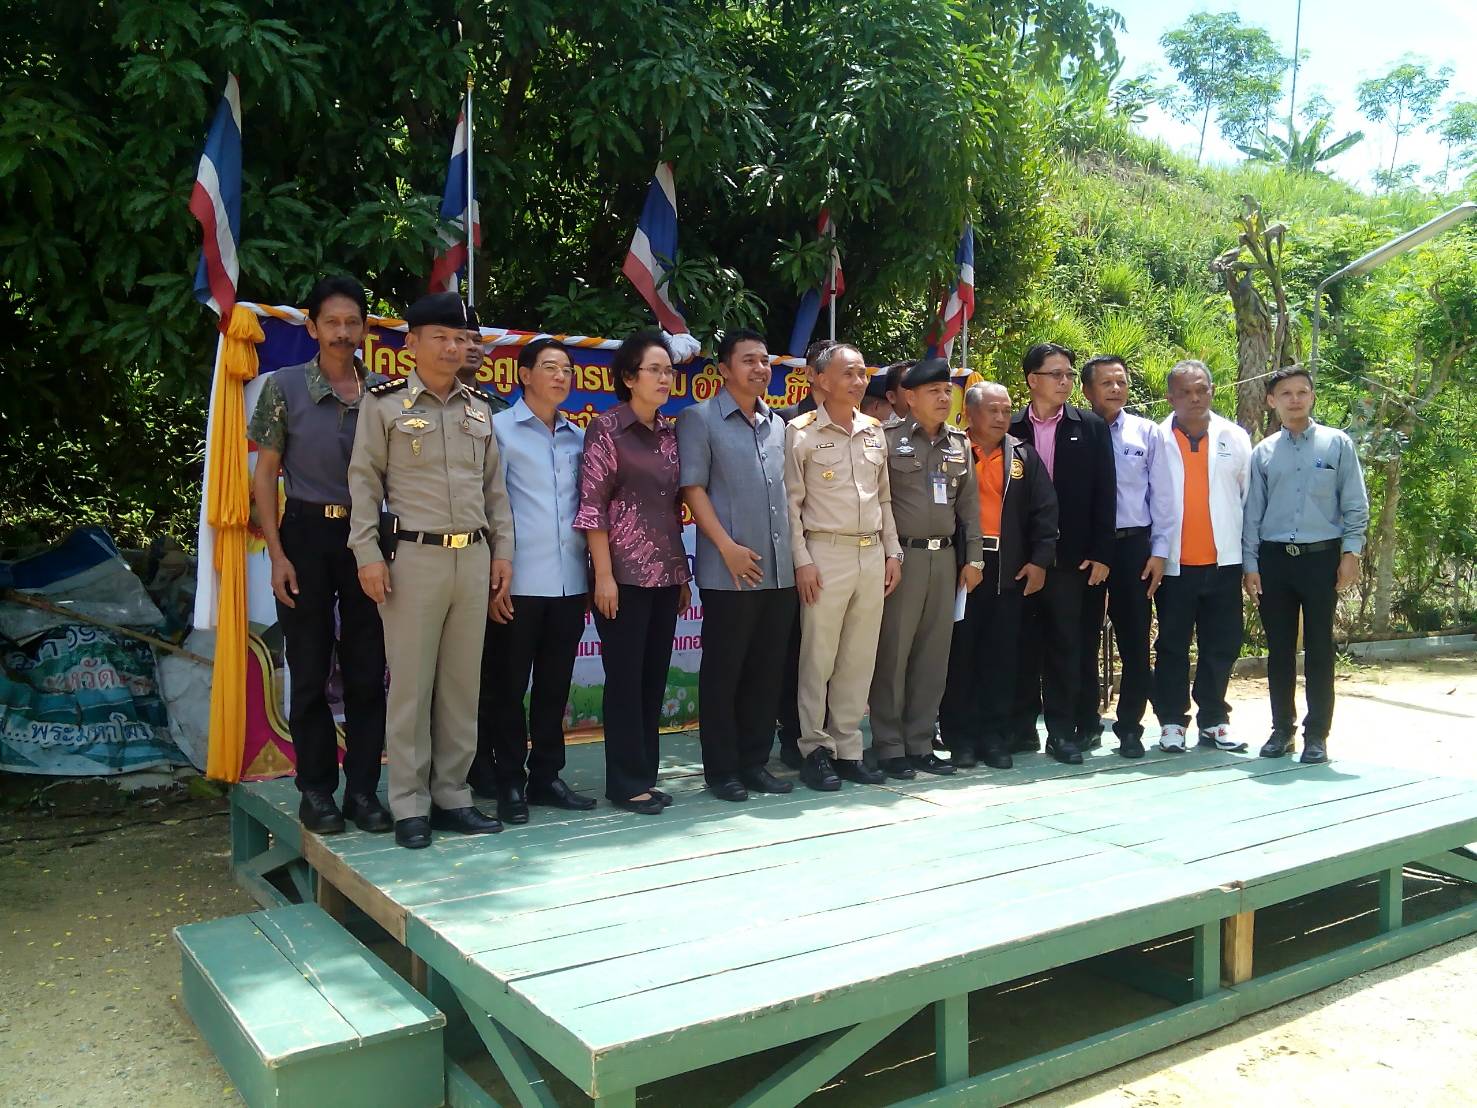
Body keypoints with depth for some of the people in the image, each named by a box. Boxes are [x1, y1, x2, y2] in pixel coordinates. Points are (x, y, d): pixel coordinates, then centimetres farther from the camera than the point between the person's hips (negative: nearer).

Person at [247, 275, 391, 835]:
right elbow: (265, 473, 1)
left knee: (368, 670, 5)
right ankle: (316, 789, 16)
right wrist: (277, 554, -7)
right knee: (310, 669, 4)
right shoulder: (285, 386, 0)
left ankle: (363, 788, 15)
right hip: (307, 535, -2)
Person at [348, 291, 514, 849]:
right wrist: (368, 554, -8)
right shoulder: (385, 403, 1)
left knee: (463, 683, 8)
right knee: (411, 684, 0)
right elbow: (364, 481, -1)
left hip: (474, 557, 4)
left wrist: (502, 550, 10)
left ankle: (451, 796, 18)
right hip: (414, 556, -4)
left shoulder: (479, 407, 14)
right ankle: (409, 806, 9)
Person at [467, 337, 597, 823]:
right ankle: (508, 782, 15)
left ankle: (546, 776, 21)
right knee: (507, 687, 4)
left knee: (554, 687, 11)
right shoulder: (500, 428, 0)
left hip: (570, 582, 5)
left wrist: (593, 574, 12)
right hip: (518, 582, -4)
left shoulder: (579, 437, 13)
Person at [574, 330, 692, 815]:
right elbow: (592, 505, -10)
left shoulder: (669, 433, 12)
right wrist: (603, 575, -15)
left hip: (666, 574, 6)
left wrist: (683, 572, 13)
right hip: (625, 573, -6)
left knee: (654, 677, 10)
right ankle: (626, 783, 10)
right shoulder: (606, 428, -5)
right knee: (625, 679, 0)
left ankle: (645, 775, 20)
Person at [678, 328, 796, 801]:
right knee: (722, 671, 1)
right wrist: (728, 546, -15)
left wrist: (796, 553, 13)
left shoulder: (778, 425, 17)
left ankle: (754, 761, 21)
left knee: (767, 670, 10)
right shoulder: (700, 419, -1)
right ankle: (721, 768, 11)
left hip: (779, 570, 6)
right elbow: (692, 488, -7)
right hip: (729, 572, -6)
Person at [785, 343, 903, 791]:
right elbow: (791, 502, -6)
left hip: (872, 555, 5)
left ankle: (848, 749, 17)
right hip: (825, 554, -5)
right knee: (818, 658, -1)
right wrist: (802, 561, -11)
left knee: (859, 658, 8)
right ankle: (815, 750, 10)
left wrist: (892, 552, 12)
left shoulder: (874, 431, 13)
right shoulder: (801, 432, -4)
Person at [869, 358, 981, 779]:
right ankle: (889, 748, 8)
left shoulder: (959, 443, 13)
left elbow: (969, 503, 15)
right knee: (893, 653, -2)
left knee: (934, 655, 8)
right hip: (902, 555, -5)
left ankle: (921, 744, 18)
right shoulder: (888, 438, -3)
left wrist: (973, 557, 10)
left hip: (945, 556, 5)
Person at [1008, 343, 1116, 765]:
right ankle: (1022, 727, 16)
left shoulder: (1091, 428, 5)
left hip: (1070, 555, 0)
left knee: (1066, 644, 3)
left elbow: (1104, 494, 3)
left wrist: (1100, 554, -3)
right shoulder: (1011, 428, 3)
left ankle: (1062, 731, 11)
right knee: (1023, 642, 6)